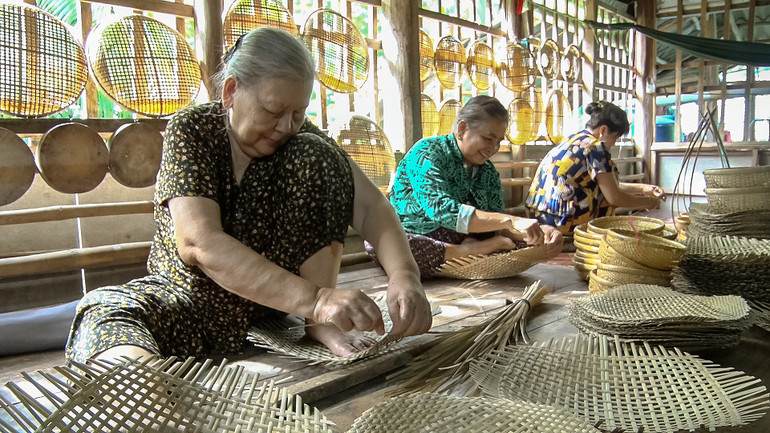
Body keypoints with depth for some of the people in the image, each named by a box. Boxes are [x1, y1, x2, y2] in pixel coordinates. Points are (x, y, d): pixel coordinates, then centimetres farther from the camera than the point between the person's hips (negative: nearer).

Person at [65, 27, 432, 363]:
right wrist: (313, 299, -40)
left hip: (272, 308, 6)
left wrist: (403, 274, -38)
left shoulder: (300, 139, -5)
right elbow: (198, 243, -29)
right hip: (186, 303, -5)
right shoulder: (190, 131, -15)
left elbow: (369, 206, -16)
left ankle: (319, 327, -14)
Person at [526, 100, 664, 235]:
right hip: (561, 222, -9)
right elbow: (614, 197, -10)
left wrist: (642, 188, 24)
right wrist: (647, 202, 6)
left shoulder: (572, 140, 16)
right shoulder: (595, 147, -10)